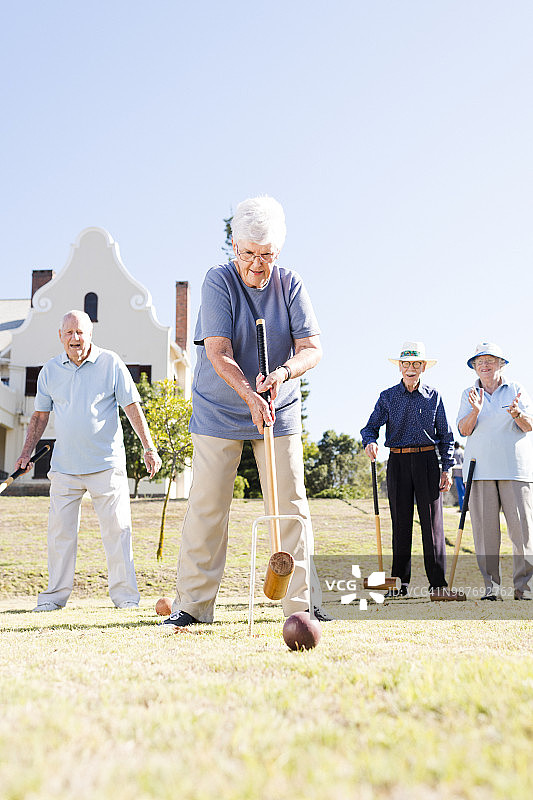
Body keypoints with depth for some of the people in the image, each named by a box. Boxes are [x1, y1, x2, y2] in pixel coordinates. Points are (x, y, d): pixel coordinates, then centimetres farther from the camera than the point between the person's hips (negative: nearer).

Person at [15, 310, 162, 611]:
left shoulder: (111, 363, -1)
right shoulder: (50, 370, 8)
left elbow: (132, 406, -2)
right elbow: (40, 414, 17)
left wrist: (149, 447, -8)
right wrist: (27, 452, 12)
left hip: (107, 463, -2)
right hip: (64, 466, 3)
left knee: (118, 527, -2)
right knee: (60, 529, 3)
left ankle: (124, 593, 8)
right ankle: (56, 593, 14)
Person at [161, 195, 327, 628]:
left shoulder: (290, 284, -2)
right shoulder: (218, 281, -10)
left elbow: (312, 348, -8)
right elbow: (218, 353, -19)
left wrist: (283, 372, -29)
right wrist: (250, 395, -33)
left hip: (280, 413, 2)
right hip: (218, 413, -2)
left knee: (292, 506, -1)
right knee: (206, 506, -1)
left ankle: (302, 600, 7)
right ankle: (192, 603, 8)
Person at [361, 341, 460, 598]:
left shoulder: (433, 396, 8)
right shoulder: (388, 397, 7)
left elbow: (445, 435, 10)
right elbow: (371, 427, 5)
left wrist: (447, 468, 2)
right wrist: (370, 442, -19)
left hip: (428, 461, 0)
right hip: (398, 462, 0)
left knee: (432, 521, -3)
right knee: (400, 522, 2)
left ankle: (438, 582, 2)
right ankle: (400, 583, 9)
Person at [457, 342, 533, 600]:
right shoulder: (469, 394, 14)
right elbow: (464, 429, 2)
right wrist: (475, 411, -17)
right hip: (480, 470, 1)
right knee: (485, 528, -3)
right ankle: (491, 586, 3)